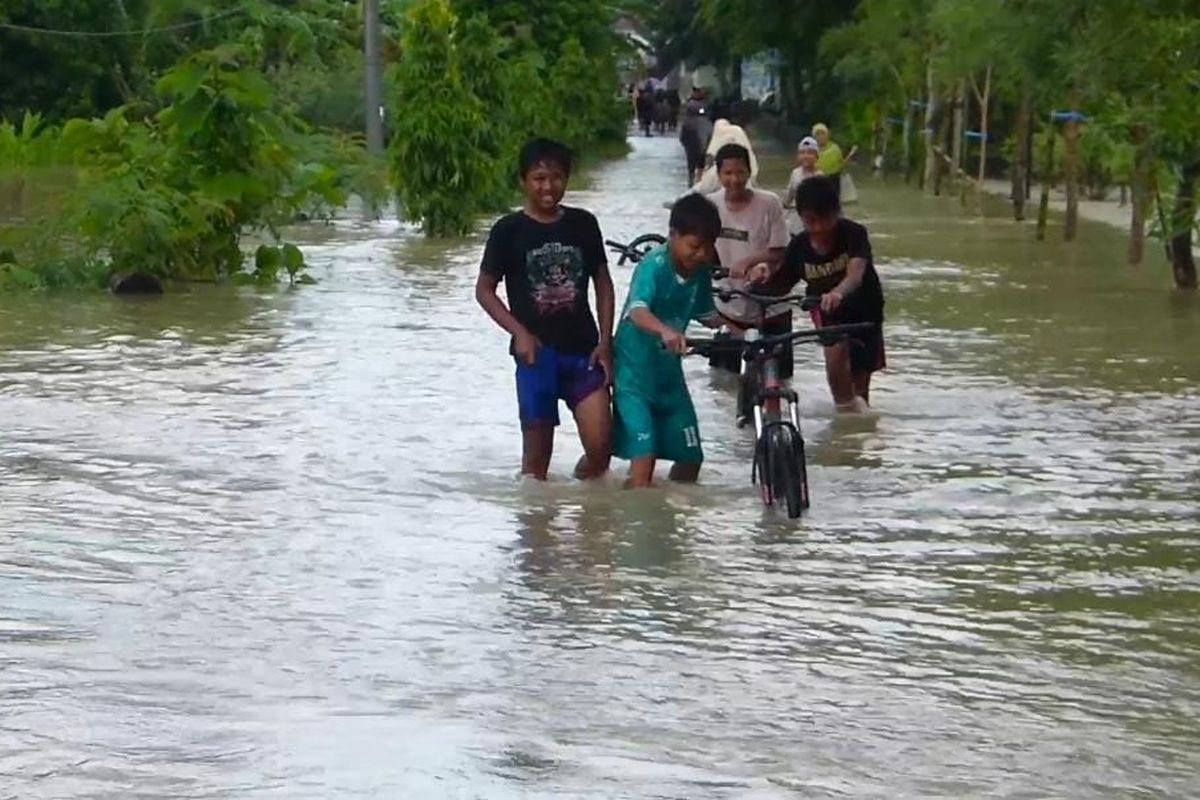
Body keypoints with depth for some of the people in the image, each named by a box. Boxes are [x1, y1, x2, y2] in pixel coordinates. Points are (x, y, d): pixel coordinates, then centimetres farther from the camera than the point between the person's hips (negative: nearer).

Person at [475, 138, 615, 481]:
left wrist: (605, 342, 2)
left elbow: (603, 283, 10)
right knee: (536, 458, 2)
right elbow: (484, 289, 2)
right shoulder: (509, 230, -3)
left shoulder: (584, 224, 5)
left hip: (582, 349, 2)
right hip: (536, 351, -2)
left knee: (600, 446, -8)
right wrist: (519, 331, -10)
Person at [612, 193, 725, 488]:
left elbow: (707, 315, 15)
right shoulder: (655, 266, -22)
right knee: (644, 454, -17)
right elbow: (637, 311, -40)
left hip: (668, 373, 7)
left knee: (690, 458, 10)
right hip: (635, 372, -7)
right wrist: (665, 331, -59)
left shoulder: (701, 273, -1)